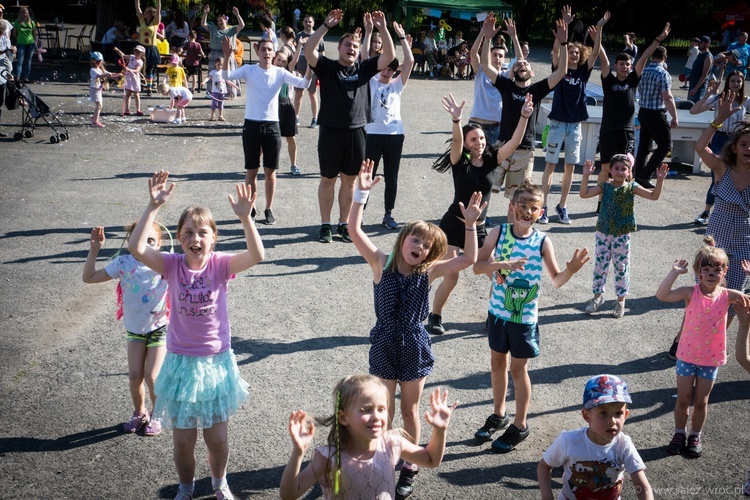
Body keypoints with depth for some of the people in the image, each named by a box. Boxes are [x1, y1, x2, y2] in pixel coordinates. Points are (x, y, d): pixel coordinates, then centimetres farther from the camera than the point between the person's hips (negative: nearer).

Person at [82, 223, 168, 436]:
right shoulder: (123, 263, -9)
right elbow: (89, 277, -6)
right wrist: (94, 250, -15)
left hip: (159, 328, -2)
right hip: (134, 329, 3)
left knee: (152, 376, -5)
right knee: (135, 375, 2)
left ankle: (157, 416, 21)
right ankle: (139, 413, 29)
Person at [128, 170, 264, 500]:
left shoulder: (220, 265, -11)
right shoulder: (172, 265, -10)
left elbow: (257, 256, -28)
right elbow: (136, 248, -26)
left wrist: (245, 217, -39)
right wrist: (154, 206, -32)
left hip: (217, 361, 0)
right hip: (181, 362, 0)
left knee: (217, 437, 14)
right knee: (182, 439, 13)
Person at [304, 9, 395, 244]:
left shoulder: (364, 68, 8)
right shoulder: (327, 67, 0)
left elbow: (389, 56, 1)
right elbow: (308, 50, -16)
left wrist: (383, 29, -9)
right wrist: (326, 26, -22)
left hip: (357, 132, 3)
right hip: (331, 132, -3)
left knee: (349, 181, 11)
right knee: (328, 180, 7)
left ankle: (343, 224, 22)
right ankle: (325, 225, 17)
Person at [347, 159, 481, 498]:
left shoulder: (428, 272, -6)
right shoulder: (381, 264, -10)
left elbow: (468, 259, -12)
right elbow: (354, 230, -20)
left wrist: (470, 224, -18)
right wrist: (361, 193, -27)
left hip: (415, 347, 1)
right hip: (384, 346, -1)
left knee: (410, 411, 16)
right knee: (384, 412, 12)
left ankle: (410, 468, 32)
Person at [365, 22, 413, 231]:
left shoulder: (397, 85, 9)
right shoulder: (371, 82, 6)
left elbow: (410, 62, 0)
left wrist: (402, 38, -1)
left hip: (395, 134, 2)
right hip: (373, 133, -2)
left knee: (391, 178, 8)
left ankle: (388, 214, 18)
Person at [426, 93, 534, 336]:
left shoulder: (491, 161, -1)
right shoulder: (460, 162, -11)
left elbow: (514, 142, -13)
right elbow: (456, 141, -32)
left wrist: (524, 117, -28)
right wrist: (456, 120, -51)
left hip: (478, 229, 4)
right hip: (453, 226, -4)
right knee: (451, 278, -6)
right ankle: (434, 317, 17)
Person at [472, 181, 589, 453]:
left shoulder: (542, 241, -12)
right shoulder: (499, 232, -8)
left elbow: (556, 280, -8)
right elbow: (478, 266, -12)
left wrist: (571, 270, -28)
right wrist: (503, 264, -28)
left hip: (525, 317, -3)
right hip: (498, 311, 3)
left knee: (518, 369, 8)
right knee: (497, 363, 17)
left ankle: (520, 425, 26)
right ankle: (499, 415, 38)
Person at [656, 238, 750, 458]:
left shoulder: (728, 295, -9)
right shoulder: (691, 293, -16)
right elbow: (662, 295, -29)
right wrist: (674, 272, -32)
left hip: (711, 357, 1)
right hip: (687, 355, -1)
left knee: (701, 401, 13)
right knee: (683, 399, 10)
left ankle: (695, 436, 32)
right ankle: (679, 433, 30)